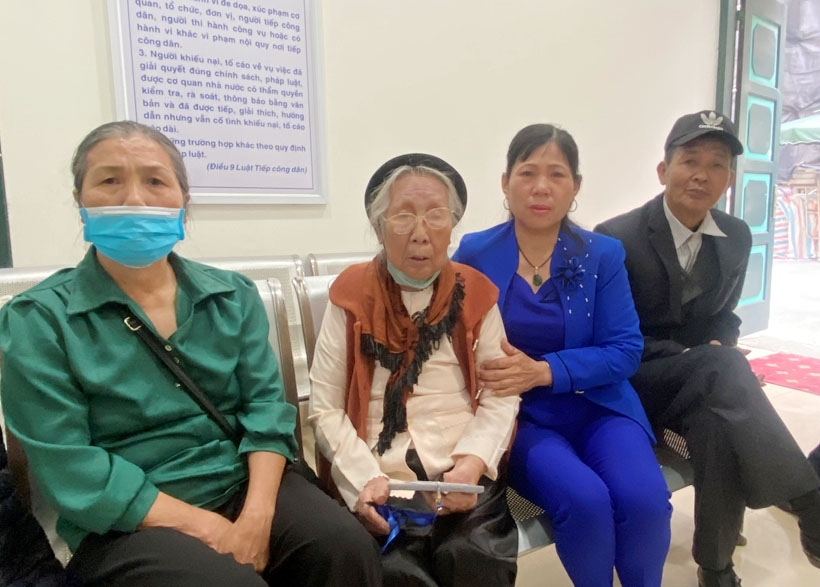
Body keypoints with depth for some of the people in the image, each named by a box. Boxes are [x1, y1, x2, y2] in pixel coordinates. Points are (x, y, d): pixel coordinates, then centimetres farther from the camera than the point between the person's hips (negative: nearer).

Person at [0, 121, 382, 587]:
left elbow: (266, 404, -1)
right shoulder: (38, 319, -5)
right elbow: (69, 469, -10)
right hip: (127, 522, -2)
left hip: (244, 484, 3)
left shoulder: (233, 295, 4)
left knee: (349, 547, -18)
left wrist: (257, 515, -15)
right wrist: (204, 528, -15)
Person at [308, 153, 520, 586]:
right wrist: (364, 479, -13)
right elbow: (325, 408, 0)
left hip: (465, 480, 2)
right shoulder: (351, 295, 2)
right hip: (377, 486, -1)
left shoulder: (476, 293, 6)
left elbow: (501, 398, 3)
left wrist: (472, 464, -13)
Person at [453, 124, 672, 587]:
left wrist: (542, 371, -19)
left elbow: (626, 350, -4)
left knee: (644, 499, -23)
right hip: (518, 415, -1)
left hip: (598, 407, 2)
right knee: (585, 500, -25)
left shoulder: (603, 255, 1)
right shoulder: (474, 253, -2)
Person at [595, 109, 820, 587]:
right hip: (634, 382, -4)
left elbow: (725, 316, 15)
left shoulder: (737, 237, 5)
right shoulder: (616, 238, -14)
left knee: (720, 424, -31)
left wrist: (718, 353, -9)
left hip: (699, 380, 5)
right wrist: (694, 359, -20)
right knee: (724, 366, -34)